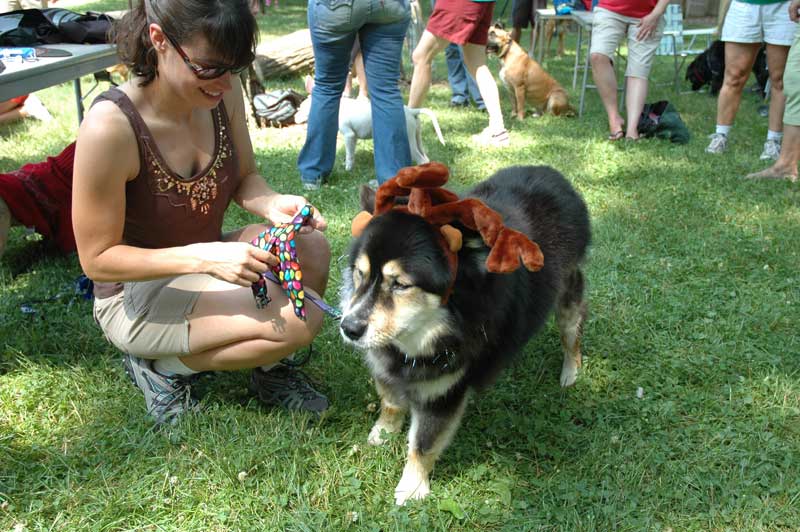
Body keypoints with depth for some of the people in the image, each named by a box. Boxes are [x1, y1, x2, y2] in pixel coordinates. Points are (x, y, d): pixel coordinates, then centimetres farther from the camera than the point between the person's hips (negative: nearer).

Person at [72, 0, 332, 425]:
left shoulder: (222, 92, -12)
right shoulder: (110, 126, -29)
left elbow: (244, 178, 4)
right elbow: (96, 258, -21)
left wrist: (272, 204, -20)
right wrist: (204, 257, -34)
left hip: (204, 261, 6)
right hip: (135, 294, -6)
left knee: (312, 249, -19)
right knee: (296, 322, -25)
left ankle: (269, 369, 6)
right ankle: (162, 366, -1)